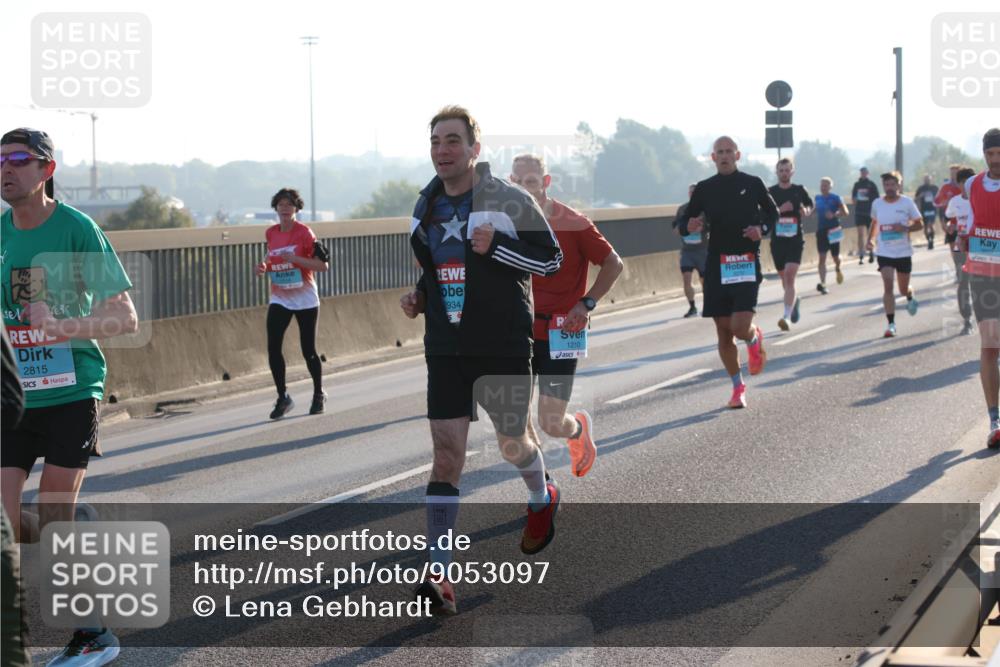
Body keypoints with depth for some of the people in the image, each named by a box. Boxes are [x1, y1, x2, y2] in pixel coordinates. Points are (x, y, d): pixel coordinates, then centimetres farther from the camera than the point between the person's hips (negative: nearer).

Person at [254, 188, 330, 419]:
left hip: (305, 298, -4)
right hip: (279, 299, 4)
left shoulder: (304, 233, -9)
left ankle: (319, 395, 24)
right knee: (273, 348, -9)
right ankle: (283, 397, 3)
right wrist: (265, 267, 1)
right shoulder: (271, 233, 6)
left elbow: (323, 264, -12)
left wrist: (296, 259, -23)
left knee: (308, 351, 2)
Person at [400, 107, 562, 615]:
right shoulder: (426, 208, 10)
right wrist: (418, 296, 5)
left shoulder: (509, 201, -7)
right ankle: (439, 574, -8)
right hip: (445, 349, 4)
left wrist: (496, 246, -19)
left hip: (503, 345, -3)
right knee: (446, 452, -5)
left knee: (512, 443, 12)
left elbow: (551, 259, -6)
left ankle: (542, 499, 48)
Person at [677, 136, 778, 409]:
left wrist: (762, 228, -5)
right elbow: (683, 224, 10)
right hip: (717, 265, 2)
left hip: (747, 264, -2)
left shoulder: (752, 184, 3)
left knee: (740, 327, -16)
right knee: (724, 333, 4)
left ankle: (755, 338, 22)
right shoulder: (705, 189, 6)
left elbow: (772, 212, 16)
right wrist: (689, 226, -14)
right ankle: (738, 387, 21)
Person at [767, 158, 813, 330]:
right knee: (785, 279, 15)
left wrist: (806, 211, -4)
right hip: (777, 240, 2)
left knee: (790, 276, -17)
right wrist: (780, 210, -19)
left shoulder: (799, 190, 4)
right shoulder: (770, 192, 2)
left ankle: (787, 316, -23)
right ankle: (794, 300, 46)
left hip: (795, 240, -2)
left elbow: (810, 205, 19)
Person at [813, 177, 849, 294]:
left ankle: (838, 269, 44)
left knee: (835, 256, 8)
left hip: (833, 231, -2)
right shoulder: (817, 198, 8)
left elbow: (845, 212, -7)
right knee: (822, 257, -8)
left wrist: (834, 215, -22)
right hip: (821, 230, 2)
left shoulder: (836, 198, -5)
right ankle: (822, 283, -13)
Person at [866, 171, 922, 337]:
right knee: (888, 286, -14)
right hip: (884, 253, 1)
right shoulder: (877, 204, 0)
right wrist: (871, 239, 5)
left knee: (903, 289, 12)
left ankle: (910, 297, 51)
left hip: (904, 252, 0)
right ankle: (891, 324, -11)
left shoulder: (907, 202, -7)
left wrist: (905, 228, -19)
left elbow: (919, 223, -1)